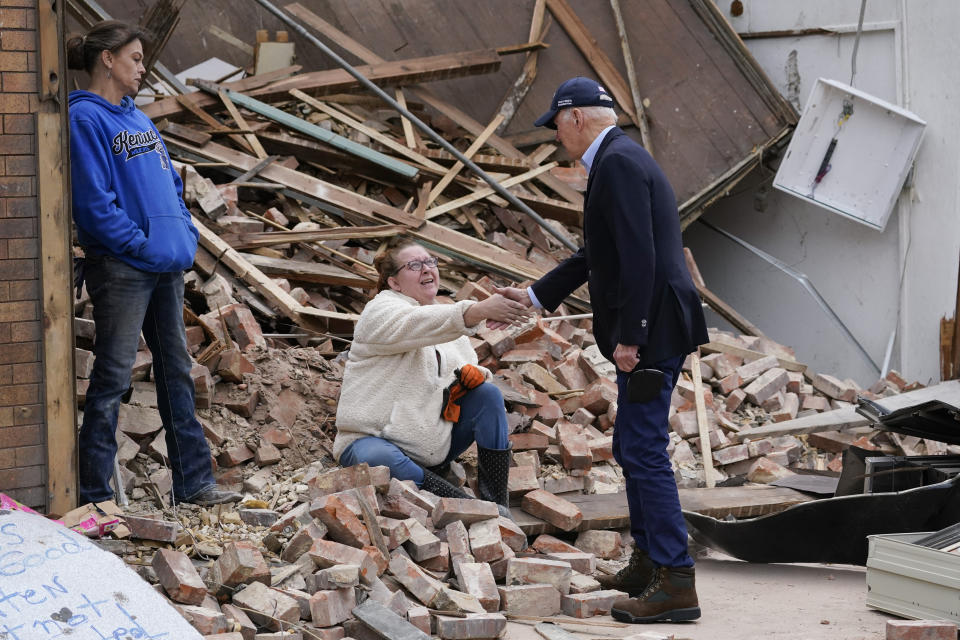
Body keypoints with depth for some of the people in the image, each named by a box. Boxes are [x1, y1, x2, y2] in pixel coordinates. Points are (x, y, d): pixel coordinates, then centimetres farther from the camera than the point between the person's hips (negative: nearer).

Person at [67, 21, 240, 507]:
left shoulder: (137, 119, 16)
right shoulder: (85, 119, -10)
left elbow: (171, 184, 21)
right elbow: (93, 201, -18)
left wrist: (186, 237, 8)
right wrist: (140, 243, -16)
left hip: (168, 266, 9)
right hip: (120, 269, -9)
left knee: (176, 371, 12)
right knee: (113, 377, -2)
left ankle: (193, 482, 20)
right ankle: (93, 496, 6)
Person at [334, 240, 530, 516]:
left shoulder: (446, 319, 16)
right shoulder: (380, 311, -9)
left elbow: (469, 373, 18)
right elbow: (416, 325, -32)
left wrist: (473, 377, -10)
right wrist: (479, 311, -47)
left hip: (433, 446, 7)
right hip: (375, 439, -7)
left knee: (487, 393, -9)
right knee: (377, 460, -39)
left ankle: (496, 504, -15)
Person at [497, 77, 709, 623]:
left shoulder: (617, 163, -14)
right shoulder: (623, 159, 20)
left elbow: (639, 257, -22)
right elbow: (599, 254, 27)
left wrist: (628, 337, -22)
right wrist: (534, 296, 30)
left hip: (651, 331, -11)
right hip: (651, 331, 11)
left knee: (645, 451, -9)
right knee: (632, 447, 18)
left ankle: (677, 583, -6)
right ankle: (650, 562, 28)